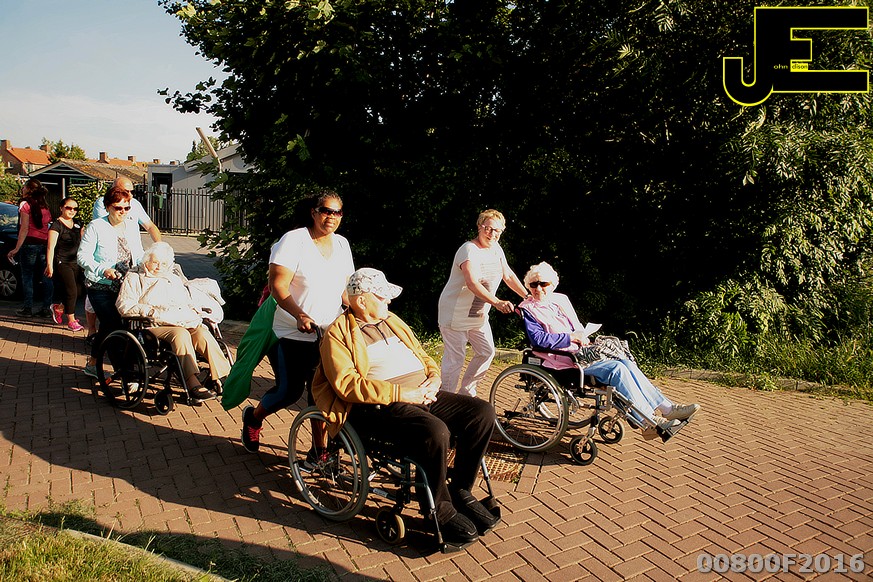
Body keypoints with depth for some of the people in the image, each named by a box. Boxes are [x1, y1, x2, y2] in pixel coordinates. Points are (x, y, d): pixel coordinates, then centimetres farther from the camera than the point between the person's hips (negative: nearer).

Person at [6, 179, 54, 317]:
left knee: (27, 276, 1)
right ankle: (46, 308, 5)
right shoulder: (45, 206, 14)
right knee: (45, 276, 5)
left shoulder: (25, 204, -3)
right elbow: (48, 224, 10)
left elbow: (24, 229, -10)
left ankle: (28, 308, 1)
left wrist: (16, 248, -11)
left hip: (30, 243, -5)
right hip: (44, 243, 5)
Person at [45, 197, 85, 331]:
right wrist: (50, 265, -18)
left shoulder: (77, 224, 13)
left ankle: (58, 308, 29)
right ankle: (71, 320, 4)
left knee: (78, 291, 5)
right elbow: (51, 247, -12)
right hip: (62, 263, -7)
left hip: (76, 263, 7)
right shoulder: (57, 225, -8)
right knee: (71, 291, -8)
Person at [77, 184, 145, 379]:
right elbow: (82, 256, -9)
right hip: (100, 288, -5)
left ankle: (93, 364, 28)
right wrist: (103, 270, -23)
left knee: (108, 326, 11)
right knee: (115, 327, -12)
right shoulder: (96, 227, -7)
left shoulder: (132, 226, 10)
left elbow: (138, 255, 17)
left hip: (125, 287, 6)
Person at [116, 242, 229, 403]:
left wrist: (197, 311, 9)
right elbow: (123, 305, 3)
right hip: (156, 325, -5)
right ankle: (192, 384, -45)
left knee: (203, 334, -28)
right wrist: (147, 310, -12)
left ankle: (222, 376, -35)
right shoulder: (134, 278, 17)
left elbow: (188, 302, 32)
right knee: (181, 334, -37)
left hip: (185, 322, 5)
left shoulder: (175, 279, 33)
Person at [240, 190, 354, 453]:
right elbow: (278, 286, -15)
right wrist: (299, 315, -29)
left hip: (329, 335, 5)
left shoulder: (342, 244, 9)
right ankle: (253, 417, 30)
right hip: (293, 335, -5)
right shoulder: (293, 240, -10)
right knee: (289, 391, -1)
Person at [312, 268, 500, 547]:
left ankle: (460, 490, 5)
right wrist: (401, 394, -20)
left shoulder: (392, 321, 22)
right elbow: (346, 384, -15)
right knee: (435, 431, -34)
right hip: (380, 406, -8)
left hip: (423, 396, 8)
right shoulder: (338, 333, -2)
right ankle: (440, 509, -9)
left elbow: (424, 357, 26)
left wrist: (434, 377, 1)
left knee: (483, 412, -10)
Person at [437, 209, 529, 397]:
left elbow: (508, 276, 14)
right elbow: (472, 283, -37)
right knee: (455, 359, -6)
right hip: (456, 314, -9)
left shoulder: (496, 248, 5)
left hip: (479, 315, 9)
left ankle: (466, 391, 27)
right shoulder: (469, 250, -22)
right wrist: (497, 302, -48)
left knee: (486, 353, 12)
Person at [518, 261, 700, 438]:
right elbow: (538, 339, -17)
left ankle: (665, 408, -10)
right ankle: (650, 422, -21)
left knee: (627, 363, -12)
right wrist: (571, 337, -16)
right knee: (617, 369, -23)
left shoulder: (561, 299, 19)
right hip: (563, 362, -7)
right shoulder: (528, 309, -3)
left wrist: (585, 339, 2)